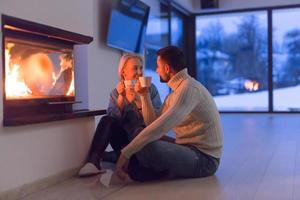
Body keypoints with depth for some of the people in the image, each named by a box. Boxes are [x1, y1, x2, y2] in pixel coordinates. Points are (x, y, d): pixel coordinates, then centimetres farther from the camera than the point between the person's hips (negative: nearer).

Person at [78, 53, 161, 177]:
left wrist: (138, 101, -22)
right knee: (107, 120, -23)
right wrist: (121, 98, -20)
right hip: (124, 140, 2)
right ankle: (93, 162, -30)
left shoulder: (151, 89, 1)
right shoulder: (116, 92, 6)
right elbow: (112, 118, -9)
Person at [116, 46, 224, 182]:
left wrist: (125, 153, -26)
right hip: (188, 149, 10)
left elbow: (160, 126, -28)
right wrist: (144, 95, 6)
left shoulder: (188, 88, -18)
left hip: (204, 157, -10)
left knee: (146, 147, -30)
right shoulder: (176, 90, 14)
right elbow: (153, 123, 10)